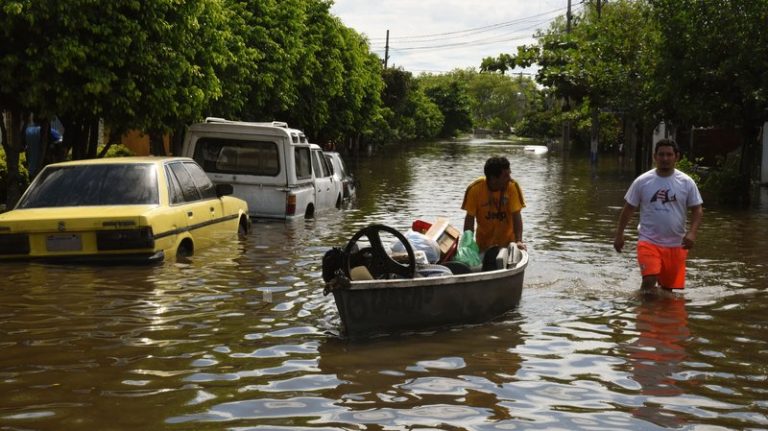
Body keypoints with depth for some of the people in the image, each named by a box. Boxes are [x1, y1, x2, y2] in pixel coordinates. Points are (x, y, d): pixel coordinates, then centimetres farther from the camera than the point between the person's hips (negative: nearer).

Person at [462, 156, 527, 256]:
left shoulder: (512, 186, -19)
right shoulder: (474, 189, -19)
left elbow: (516, 216, -20)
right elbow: (470, 218, -13)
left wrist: (519, 241, -29)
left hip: (508, 240, 0)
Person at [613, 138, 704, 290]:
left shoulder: (686, 182, 0)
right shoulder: (642, 181, -2)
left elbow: (697, 210, 2)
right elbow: (629, 208, 5)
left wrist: (692, 232, -14)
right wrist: (619, 234, 3)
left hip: (676, 244, 2)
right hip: (649, 241, -2)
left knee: (669, 286, 9)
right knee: (649, 280, -21)